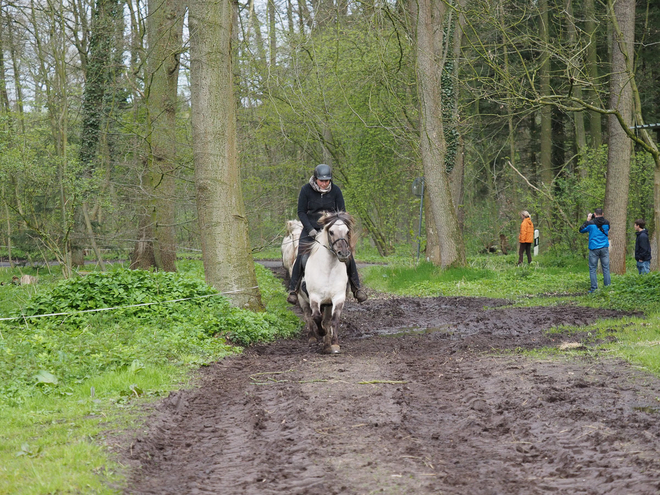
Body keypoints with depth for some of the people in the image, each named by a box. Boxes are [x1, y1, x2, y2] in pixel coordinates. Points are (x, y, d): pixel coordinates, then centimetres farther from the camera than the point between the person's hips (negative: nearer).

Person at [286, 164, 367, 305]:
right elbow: (301, 212, -5)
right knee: (301, 257, -16)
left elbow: (342, 212, 2)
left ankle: (356, 288, 3)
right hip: (311, 229, -1)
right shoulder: (306, 190, -8)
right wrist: (310, 229, -16)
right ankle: (293, 290, -4)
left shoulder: (335, 190, -3)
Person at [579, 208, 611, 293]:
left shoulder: (590, 223, -7)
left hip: (594, 249, -2)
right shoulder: (606, 223, 2)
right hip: (604, 248, 2)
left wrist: (587, 220, 12)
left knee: (592, 269, 3)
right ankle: (608, 286, 5)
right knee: (606, 268, 6)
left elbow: (581, 230, 7)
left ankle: (594, 288, -1)